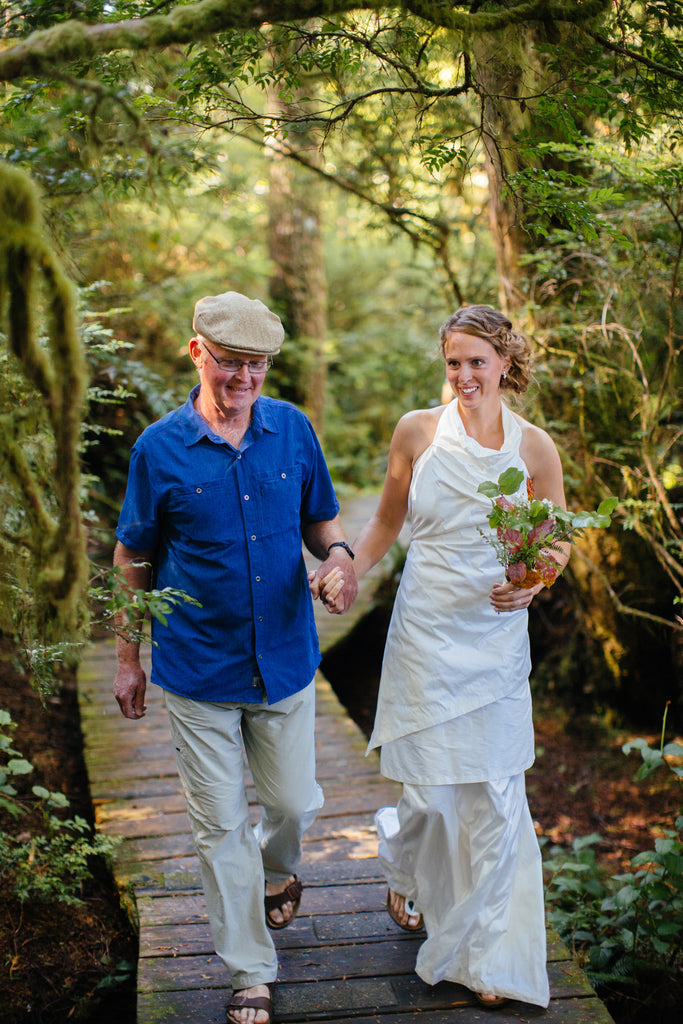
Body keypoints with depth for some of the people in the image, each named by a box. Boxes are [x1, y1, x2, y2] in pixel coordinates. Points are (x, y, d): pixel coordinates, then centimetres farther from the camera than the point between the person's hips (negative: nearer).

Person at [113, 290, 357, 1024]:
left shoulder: (293, 429, -2)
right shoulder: (159, 448, -8)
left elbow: (318, 518, 9)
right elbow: (134, 558, 1)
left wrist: (337, 553, -15)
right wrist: (127, 658, 5)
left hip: (285, 660, 2)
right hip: (199, 668, -2)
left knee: (295, 802, 15)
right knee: (221, 825, 6)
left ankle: (276, 873, 51)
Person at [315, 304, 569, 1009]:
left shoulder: (534, 447, 1)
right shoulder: (417, 431, 0)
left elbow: (558, 543, 9)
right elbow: (387, 520, 10)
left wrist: (533, 584, -11)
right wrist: (346, 570, -6)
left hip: (497, 640, 1)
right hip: (426, 634, -1)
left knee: (495, 798, 3)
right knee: (433, 793, 1)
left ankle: (489, 956, 23)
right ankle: (402, 864, 40)